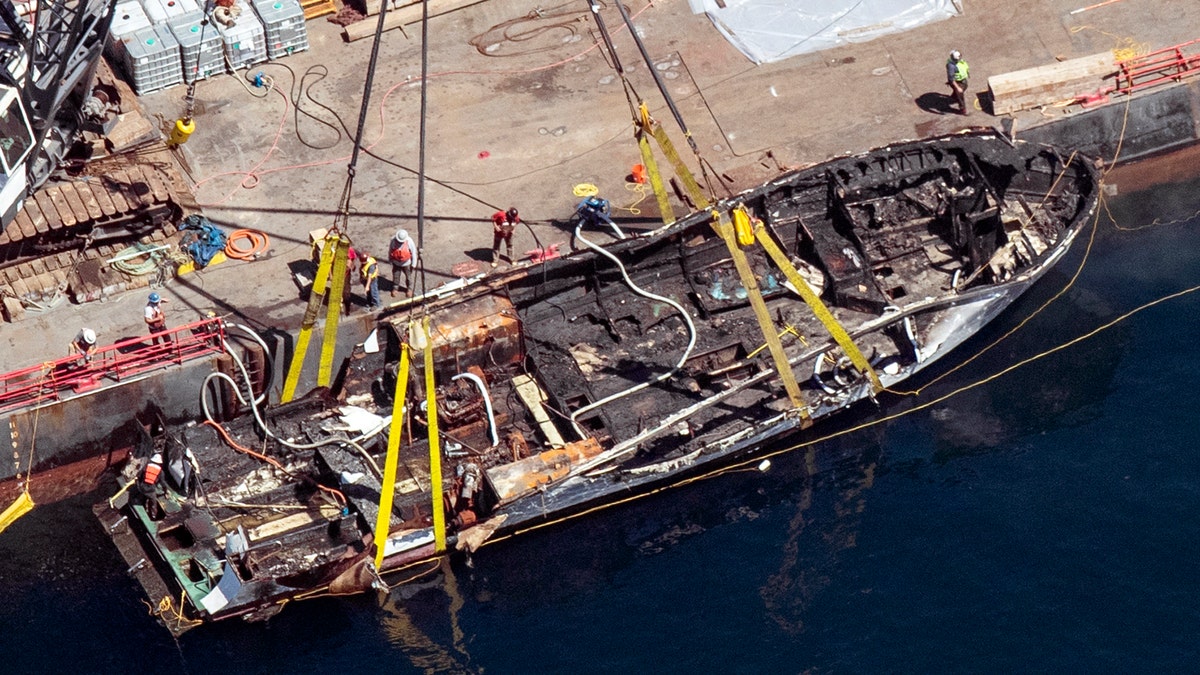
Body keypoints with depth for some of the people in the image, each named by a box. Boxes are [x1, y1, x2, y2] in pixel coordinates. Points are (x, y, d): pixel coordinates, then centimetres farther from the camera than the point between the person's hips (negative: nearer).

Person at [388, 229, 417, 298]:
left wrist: (413, 264, -8)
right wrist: (390, 260, 8)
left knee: (408, 276, 16)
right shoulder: (393, 241, -21)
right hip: (396, 263, 1)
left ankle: (409, 289, 37)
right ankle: (395, 288, 38)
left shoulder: (409, 241, -24)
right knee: (396, 276, 16)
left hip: (406, 263, -1)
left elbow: (413, 252, -13)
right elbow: (390, 250, -3)